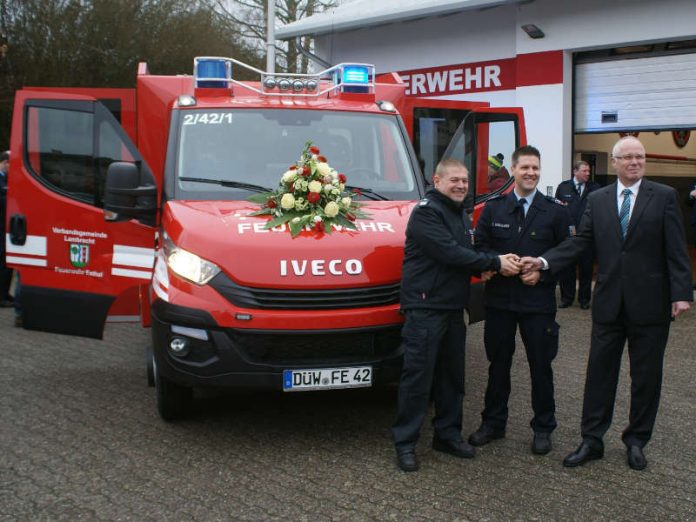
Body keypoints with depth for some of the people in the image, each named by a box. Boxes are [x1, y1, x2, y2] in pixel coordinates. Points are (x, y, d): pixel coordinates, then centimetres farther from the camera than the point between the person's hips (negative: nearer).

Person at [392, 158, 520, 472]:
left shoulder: (461, 214, 18)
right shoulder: (426, 212, -12)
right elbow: (449, 253, -20)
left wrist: (482, 265, -4)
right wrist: (495, 263, -17)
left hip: (453, 307, 9)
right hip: (425, 308, -9)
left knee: (452, 374, 14)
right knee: (418, 375, -5)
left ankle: (448, 434, 26)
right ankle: (405, 443, 3)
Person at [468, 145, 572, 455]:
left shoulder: (555, 211, 1)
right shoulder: (493, 208, 6)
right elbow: (480, 246, 5)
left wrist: (542, 273, -13)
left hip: (538, 300, -1)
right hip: (499, 299, 2)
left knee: (541, 366, 6)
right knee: (498, 363, 12)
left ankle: (543, 428, 20)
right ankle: (493, 423, 25)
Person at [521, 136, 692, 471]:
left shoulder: (664, 197, -2)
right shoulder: (598, 200, 7)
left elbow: (676, 250, -5)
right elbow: (580, 241, 3)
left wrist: (681, 294, -12)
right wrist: (545, 262, -11)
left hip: (650, 303, -2)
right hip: (609, 302, 2)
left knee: (646, 376, 9)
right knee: (599, 372, 6)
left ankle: (636, 440, 24)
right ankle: (591, 441, 16)